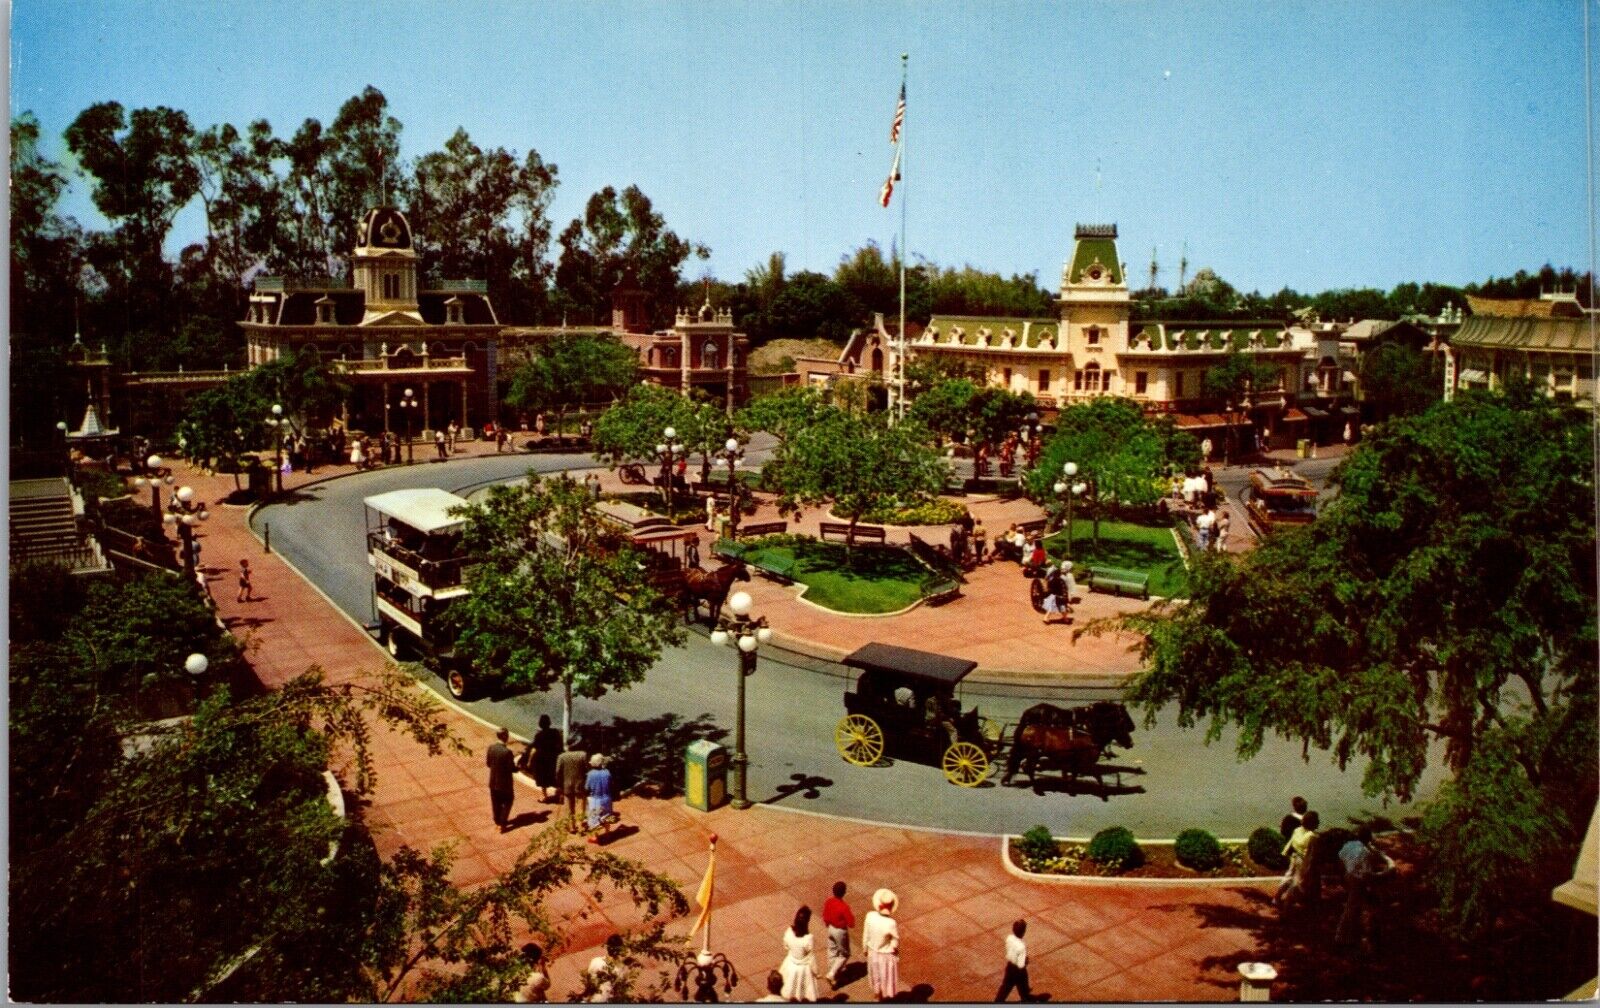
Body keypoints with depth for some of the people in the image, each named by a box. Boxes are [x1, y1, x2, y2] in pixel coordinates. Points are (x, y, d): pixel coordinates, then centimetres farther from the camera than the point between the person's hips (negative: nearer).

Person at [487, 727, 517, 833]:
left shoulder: (491, 748, -9)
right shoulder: (507, 752, -27)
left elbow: (488, 763, 3)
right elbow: (512, 769, -20)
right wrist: (519, 767, 0)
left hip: (493, 781, 5)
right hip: (504, 782, -5)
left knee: (496, 802, 21)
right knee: (507, 802, 14)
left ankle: (497, 820, 37)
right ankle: (503, 823, 11)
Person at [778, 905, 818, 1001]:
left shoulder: (789, 932, -21)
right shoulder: (809, 938, -35)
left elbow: (786, 948, -2)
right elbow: (811, 958, -22)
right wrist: (815, 971, -5)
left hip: (791, 965, 4)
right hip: (803, 968, -4)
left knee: (792, 993, 28)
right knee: (805, 995, 23)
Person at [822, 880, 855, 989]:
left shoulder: (828, 902, -12)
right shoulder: (844, 907, -31)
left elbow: (825, 917, 2)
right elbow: (851, 924, -24)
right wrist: (852, 914, -7)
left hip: (831, 929, 6)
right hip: (840, 931, -6)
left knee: (832, 952, 22)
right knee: (844, 955, 15)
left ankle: (833, 977, 36)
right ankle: (832, 975, 6)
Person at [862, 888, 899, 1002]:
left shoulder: (870, 916, -24)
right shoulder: (891, 924, -36)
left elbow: (866, 935, -9)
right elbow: (895, 944, -22)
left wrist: (865, 949, 9)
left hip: (873, 953, 4)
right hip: (887, 956, -4)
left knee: (876, 976, 29)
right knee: (888, 980, 23)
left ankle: (880, 999, 51)